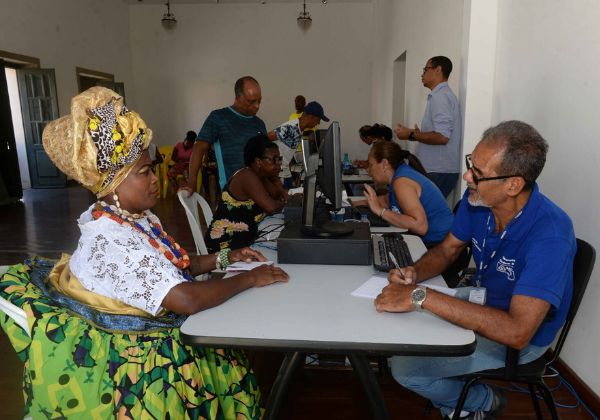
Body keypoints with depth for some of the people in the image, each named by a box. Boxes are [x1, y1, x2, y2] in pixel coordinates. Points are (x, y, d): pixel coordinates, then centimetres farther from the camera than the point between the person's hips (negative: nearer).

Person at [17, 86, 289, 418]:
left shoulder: (139, 218, 2)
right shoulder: (112, 241, -29)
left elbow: (174, 267, 12)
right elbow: (187, 300, -35)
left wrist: (224, 258, 1)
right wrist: (250, 279, -23)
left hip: (162, 334, 8)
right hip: (140, 357, -8)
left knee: (238, 366, 2)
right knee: (236, 371, -9)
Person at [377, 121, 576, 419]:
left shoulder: (550, 234, -34)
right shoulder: (477, 199, -14)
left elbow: (516, 332, -40)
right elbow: (447, 250, 2)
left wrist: (422, 296, -42)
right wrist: (414, 273, -21)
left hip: (521, 338, -6)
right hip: (481, 302, 7)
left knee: (404, 367, -12)